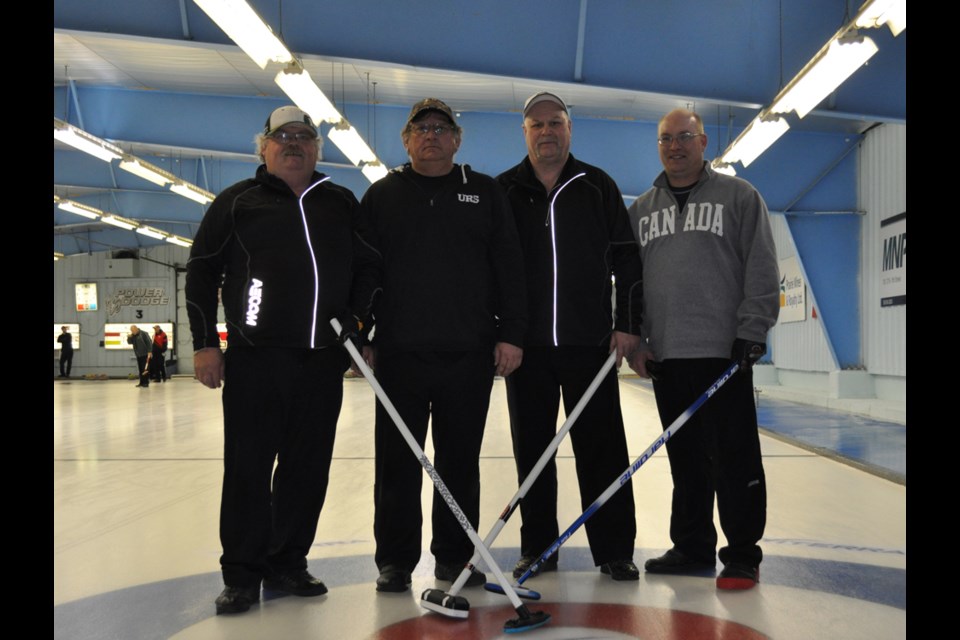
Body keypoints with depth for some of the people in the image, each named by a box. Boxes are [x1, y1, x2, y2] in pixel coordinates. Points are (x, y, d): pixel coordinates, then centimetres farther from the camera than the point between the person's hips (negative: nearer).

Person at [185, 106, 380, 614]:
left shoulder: (341, 204, 14)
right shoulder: (237, 202, 6)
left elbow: (369, 267, 18)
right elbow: (202, 272, 5)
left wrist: (354, 320, 6)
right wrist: (205, 343, -1)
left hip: (322, 362, 3)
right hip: (253, 360, -3)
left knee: (308, 469, 7)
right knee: (248, 468, 1)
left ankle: (287, 564, 21)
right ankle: (242, 575, 13)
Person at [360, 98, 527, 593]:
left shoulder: (484, 192, 10)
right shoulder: (382, 195, 10)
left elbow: (509, 268, 6)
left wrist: (511, 334, -2)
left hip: (469, 353, 1)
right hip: (400, 353, 0)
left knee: (461, 461, 8)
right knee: (397, 462, 4)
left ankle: (455, 556, 21)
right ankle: (395, 560, 17)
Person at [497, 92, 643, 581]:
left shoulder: (598, 187, 7)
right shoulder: (504, 190, 7)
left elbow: (626, 260, 5)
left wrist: (627, 324, -2)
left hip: (590, 342, -1)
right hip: (527, 344, 1)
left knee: (602, 448, 2)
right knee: (532, 450, 7)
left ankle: (614, 550, 13)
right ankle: (537, 548, 20)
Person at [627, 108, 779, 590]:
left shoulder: (739, 196, 4)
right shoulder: (641, 209, 15)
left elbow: (761, 271, -2)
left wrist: (751, 333, -11)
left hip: (724, 353, -4)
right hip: (667, 356, 4)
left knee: (735, 459, 0)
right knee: (686, 460, 11)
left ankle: (742, 555, 10)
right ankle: (692, 547, 22)